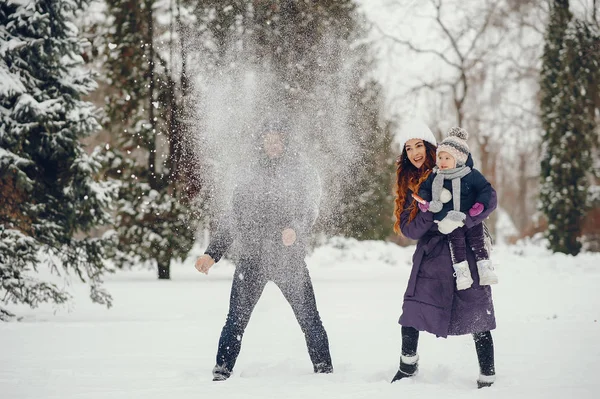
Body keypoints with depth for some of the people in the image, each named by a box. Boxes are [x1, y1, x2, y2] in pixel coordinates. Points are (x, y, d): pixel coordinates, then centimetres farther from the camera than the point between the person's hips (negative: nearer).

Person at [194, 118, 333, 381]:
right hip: (252, 259, 2)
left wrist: (295, 229, -26)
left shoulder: (302, 172, 7)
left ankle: (324, 370, 8)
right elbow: (232, 220, 19)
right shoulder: (249, 176, 15)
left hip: (289, 258, -2)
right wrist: (212, 254, 12)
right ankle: (221, 373, 0)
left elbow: (310, 209, -5)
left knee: (309, 319, -3)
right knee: (236, 320, -4)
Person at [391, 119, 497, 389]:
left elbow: (490, 199, -14)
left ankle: (487, 377, 8)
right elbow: (409, 229, 1)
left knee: (477, 315, -3)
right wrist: (433, 215, -18)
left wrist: (459, 221, -25)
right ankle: (408, 365, 21)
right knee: (411, 310, -2)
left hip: (466, 252, -4)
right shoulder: (409, 183, 8)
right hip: (430, 256, 4)